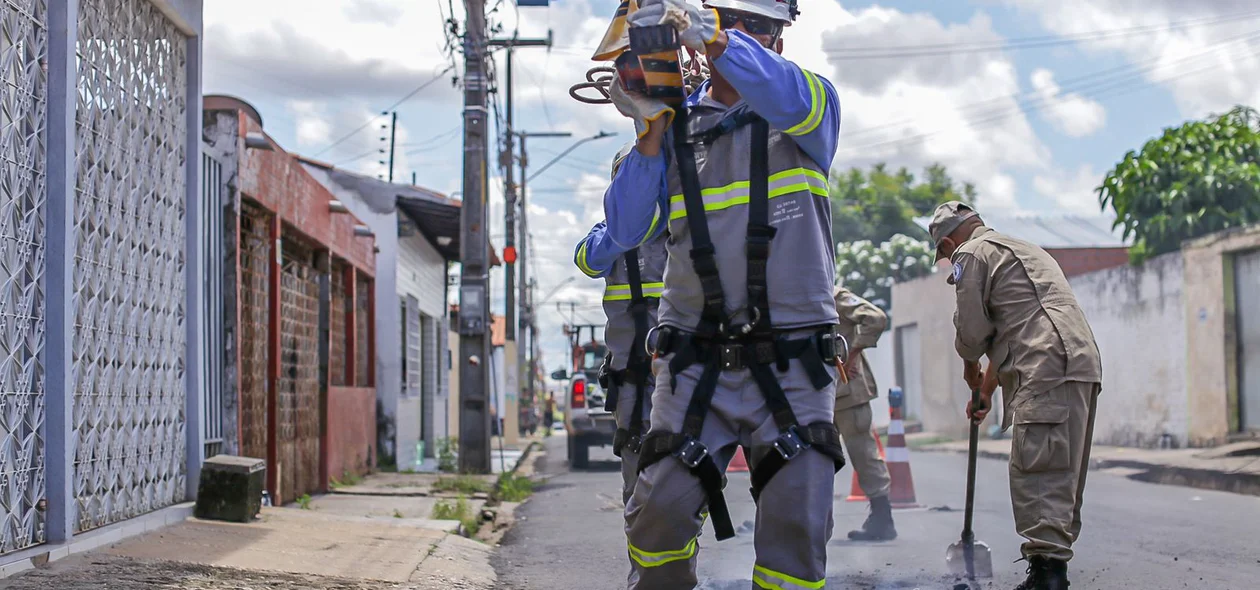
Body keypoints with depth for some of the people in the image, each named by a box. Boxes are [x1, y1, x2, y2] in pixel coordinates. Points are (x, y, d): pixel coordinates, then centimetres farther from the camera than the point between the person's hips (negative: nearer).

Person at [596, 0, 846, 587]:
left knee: (795, 533, -7)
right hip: (696, 365, 1)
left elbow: (788, 96, -21)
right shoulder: (677, 126, 11)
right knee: (659, 516, -7)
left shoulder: (813, 105, 6)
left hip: (791, 367, -1)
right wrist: (650, 133, -8)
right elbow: (626, 232, 2)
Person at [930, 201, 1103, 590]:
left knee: (1037, 474, -13)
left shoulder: (972, 254, 4)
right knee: (1063, 475, 10)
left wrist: (970, 370, 20)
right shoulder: (1024, 250, 34)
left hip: (1048, 370, -10)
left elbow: (972, 330, -1)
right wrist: (987, 390, 42)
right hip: (1083, 364, 10)